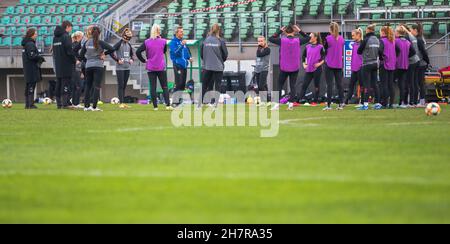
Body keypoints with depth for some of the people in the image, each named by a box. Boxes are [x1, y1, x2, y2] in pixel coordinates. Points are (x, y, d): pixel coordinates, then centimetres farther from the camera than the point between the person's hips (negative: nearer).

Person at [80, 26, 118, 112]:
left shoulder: (87, 42, 4)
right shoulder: (100, 42, -7)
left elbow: (81, 55, 7)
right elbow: (112, 49, -14)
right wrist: (104, 53, 1)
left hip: (88, 66, 4)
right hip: (98, 66, -4)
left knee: (88, 86, 13)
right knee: (97, 86, -2)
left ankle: (86, 106, 12)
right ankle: (94, 107, -8)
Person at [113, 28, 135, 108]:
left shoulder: (128, 44, 12)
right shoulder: (119, 43, -8)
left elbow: (132, 53, 28)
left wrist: (132, 59, 9)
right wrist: (117, 60, -17)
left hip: (127, 67, 6)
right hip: (120, 68, -6)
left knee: (124, 86, 9)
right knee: (120, 85, -7)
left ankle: (123, 102, 13)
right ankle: (121, 103, -7)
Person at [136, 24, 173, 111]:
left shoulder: (147, 42, -5)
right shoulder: (163, 41, -6)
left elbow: (138, 52, -7)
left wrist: (144, 60, 5)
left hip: (151, 68, 1)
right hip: (161, 67, 0)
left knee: (153, 87, 4)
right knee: (164, 86, 5)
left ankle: (155, 106, 2)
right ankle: (168, 105, -5)